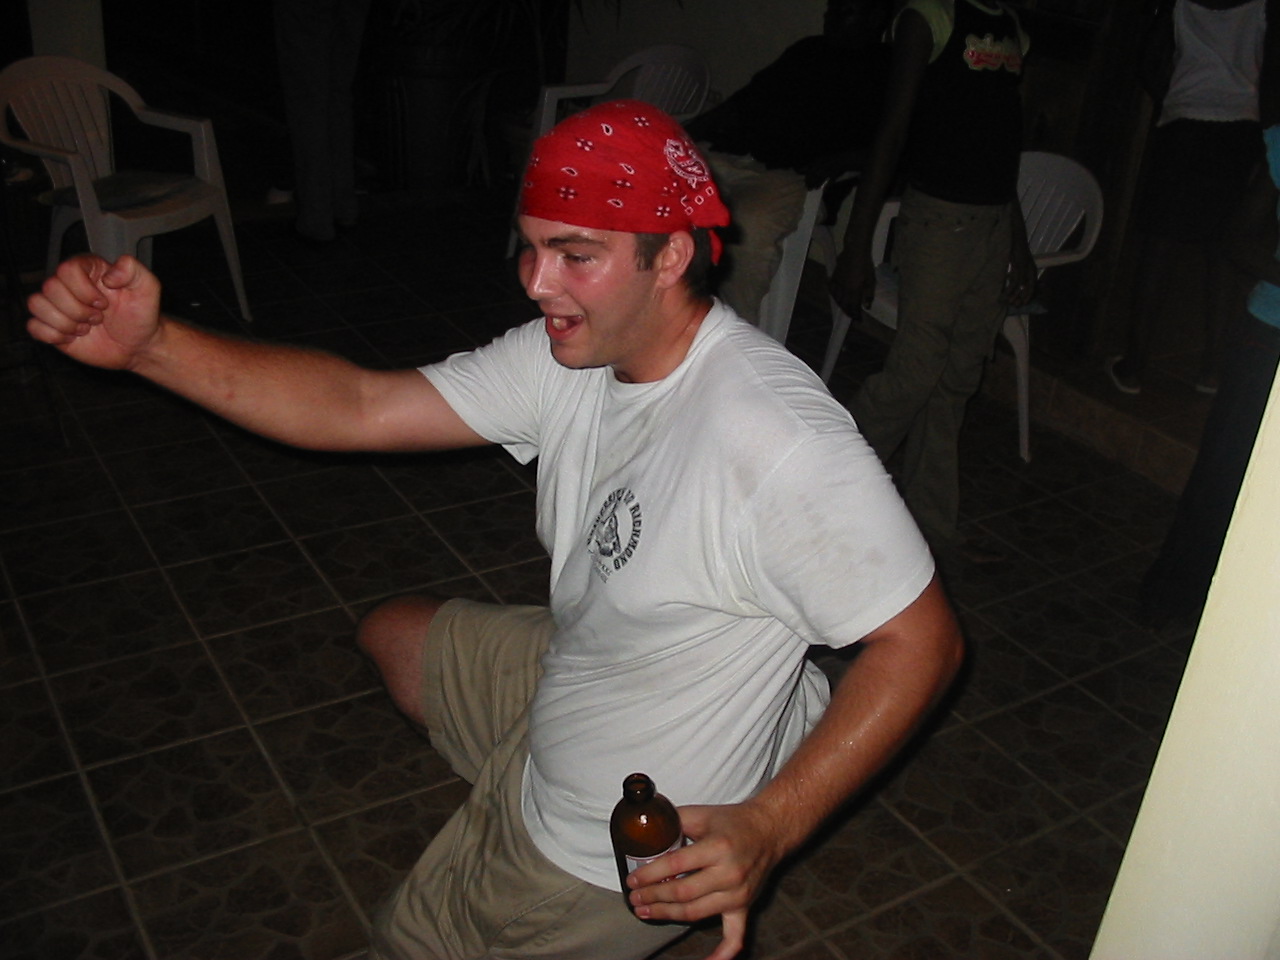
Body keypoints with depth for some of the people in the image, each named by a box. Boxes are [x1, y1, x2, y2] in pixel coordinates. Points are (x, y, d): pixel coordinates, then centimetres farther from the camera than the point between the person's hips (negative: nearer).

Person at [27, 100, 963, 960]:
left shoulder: (780, 441, -35)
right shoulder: (569, 358, -11)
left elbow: (923, 639, -27)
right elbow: (360, 406, -12)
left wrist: (767, 831, -33)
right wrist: (151, 344, -23)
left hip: (621, 858, -7)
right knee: (392, 630, 27)